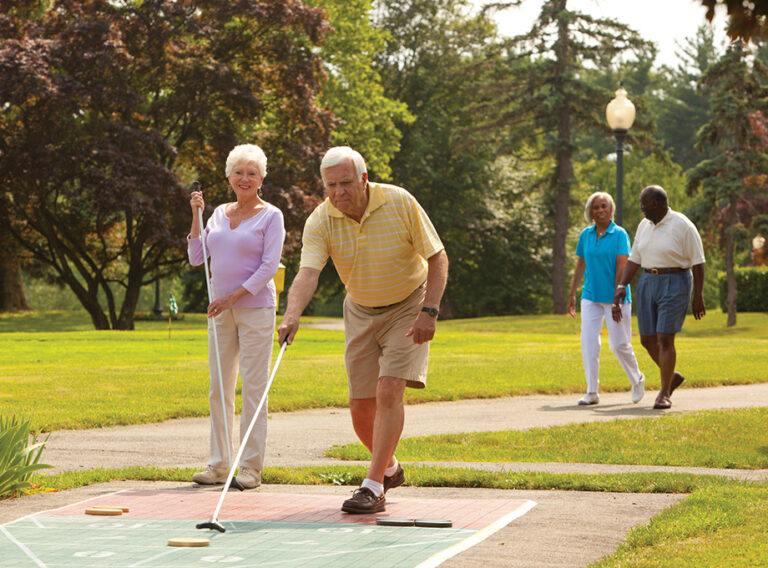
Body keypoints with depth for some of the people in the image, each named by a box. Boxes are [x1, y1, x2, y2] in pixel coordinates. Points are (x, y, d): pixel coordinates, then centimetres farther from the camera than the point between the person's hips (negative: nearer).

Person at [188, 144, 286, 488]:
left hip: (255, 308, -5)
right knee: (219, 388, 5)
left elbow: (269, 266, -9)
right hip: (221, 311, 6)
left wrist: (233, 297, -15)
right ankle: (219, 465, 11)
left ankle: (251, 467, -2)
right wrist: (196, 215, 4)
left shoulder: (270, 216, -2)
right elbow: (196, 258, 12)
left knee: (253, 387, -6)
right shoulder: (219, 213, 14)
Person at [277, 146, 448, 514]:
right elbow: (308, 273, -30)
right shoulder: (320, 222, -16)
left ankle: (373, 486, -14)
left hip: (408, 307, -3)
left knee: (389, 391, -19)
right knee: (360, 406, 2)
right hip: (360, 311, 3)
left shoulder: (400, 203, -20)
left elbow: (438, 257, -12)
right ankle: (389, 468, 30)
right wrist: (292, 316, -49)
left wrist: (429, 311, -23)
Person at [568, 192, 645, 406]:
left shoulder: (619, 234, -7)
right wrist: (572, 294, 14)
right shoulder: (586, 235, 7)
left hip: (614, 298, -4)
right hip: (591, 297, 4)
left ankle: (637, 380, 26)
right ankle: (592, 392, 0)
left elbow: (622, 267, -12)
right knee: (588, 342, -5)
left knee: (619, 344, 1)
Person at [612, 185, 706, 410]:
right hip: (648, 283, 7)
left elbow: (697, 262, -10)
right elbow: (634, 259, 10)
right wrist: (622, 286, -2)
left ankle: (664, 393, -3)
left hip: (675, 284, -7)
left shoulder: (683, 226, -12)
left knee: (665, 339, -11)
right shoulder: (644, 226, 8)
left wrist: (698, 296, -12)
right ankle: (672, 376, 30)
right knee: (648, 340, 7)